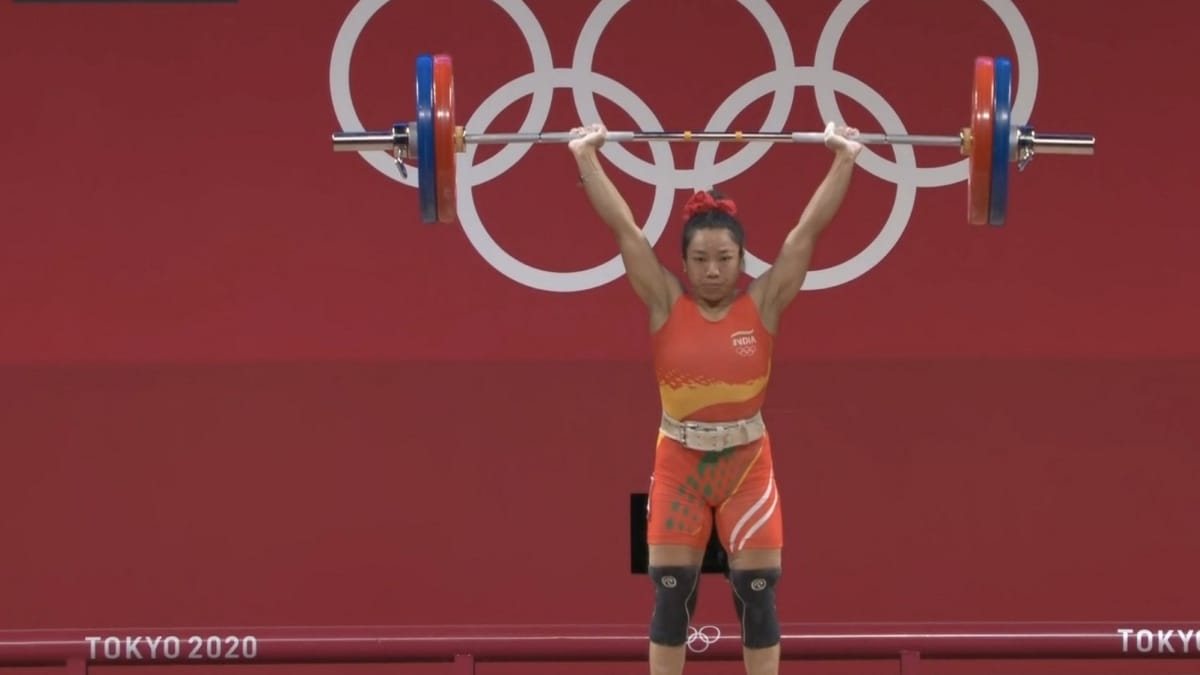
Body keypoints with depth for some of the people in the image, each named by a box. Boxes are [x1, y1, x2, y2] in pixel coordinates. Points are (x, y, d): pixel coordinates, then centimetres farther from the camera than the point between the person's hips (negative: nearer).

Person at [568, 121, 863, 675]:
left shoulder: (764, 303, -7)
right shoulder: (665, 302, -7)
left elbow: (809, 228, -9)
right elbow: (622, 227, -9)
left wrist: (845, 160, -13)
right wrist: (586, 157, -12)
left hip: (747, 464, 0)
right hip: (678, 465, 0)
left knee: (757, 593, 2)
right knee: (671, 594, 2)